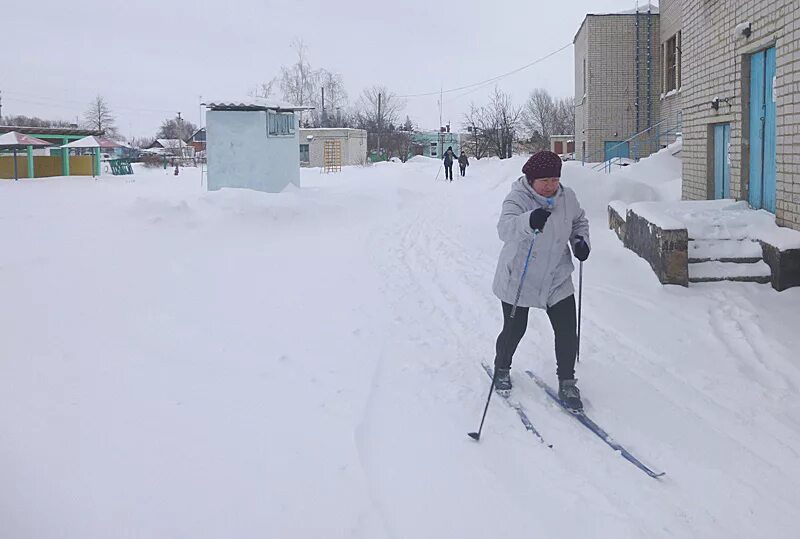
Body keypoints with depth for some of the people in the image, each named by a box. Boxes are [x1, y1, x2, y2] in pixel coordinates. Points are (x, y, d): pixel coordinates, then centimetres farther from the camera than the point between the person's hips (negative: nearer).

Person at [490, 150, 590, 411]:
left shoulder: (567, 197, -5)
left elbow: (579, 221, 17)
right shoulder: (517, 199, -20)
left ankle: (567, 383, 22)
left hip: (557, 281, 4)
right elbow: (505, 228, -41)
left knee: (567, 333, 2)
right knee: (514, 330, 11)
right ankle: (502, 369, 41)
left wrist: (581, 241, -3)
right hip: (518, 280, -3)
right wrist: (529, 221, -61)